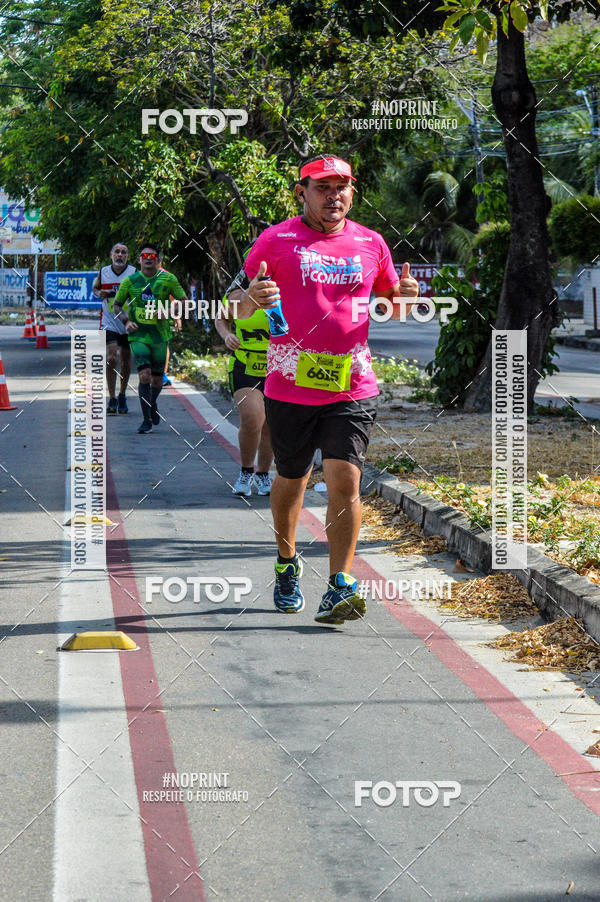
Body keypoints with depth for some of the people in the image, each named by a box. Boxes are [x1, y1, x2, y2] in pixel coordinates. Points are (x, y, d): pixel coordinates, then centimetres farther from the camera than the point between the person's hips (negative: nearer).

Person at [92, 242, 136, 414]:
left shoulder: (134, 273, -4)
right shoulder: (103, 272, 1)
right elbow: (95, 287, 18)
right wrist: (99, 293, -4)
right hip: (109, 321, 0)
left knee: (126, 361, 9)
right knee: (111, 358, -13)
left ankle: (122, 396, 27)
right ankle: (111, 399, -7)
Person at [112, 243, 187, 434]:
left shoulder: (168, 279, 0)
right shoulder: (130, 281, 1)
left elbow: (184, 301, 5)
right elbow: (117, 304, 13)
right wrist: (127, 321, -3)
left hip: (160, 334, 1)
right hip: (138, 334, -1)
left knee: (157, 379, 8)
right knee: (144, 375, -16)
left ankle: (152, 404, 41)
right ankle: (147, 420, -8)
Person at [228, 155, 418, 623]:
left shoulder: (371, 244, 8)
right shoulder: (276, 240, 0)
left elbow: (390, 300, 21)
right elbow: (236, 308, 4)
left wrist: (405, 297, -4)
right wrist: (253, 297, -21)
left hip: (352, 388, 1)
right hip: (290, 387, -1)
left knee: (345, 481, -11)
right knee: (292, 479, 13)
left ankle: (339, 586, -10)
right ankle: (287, 564, 37)